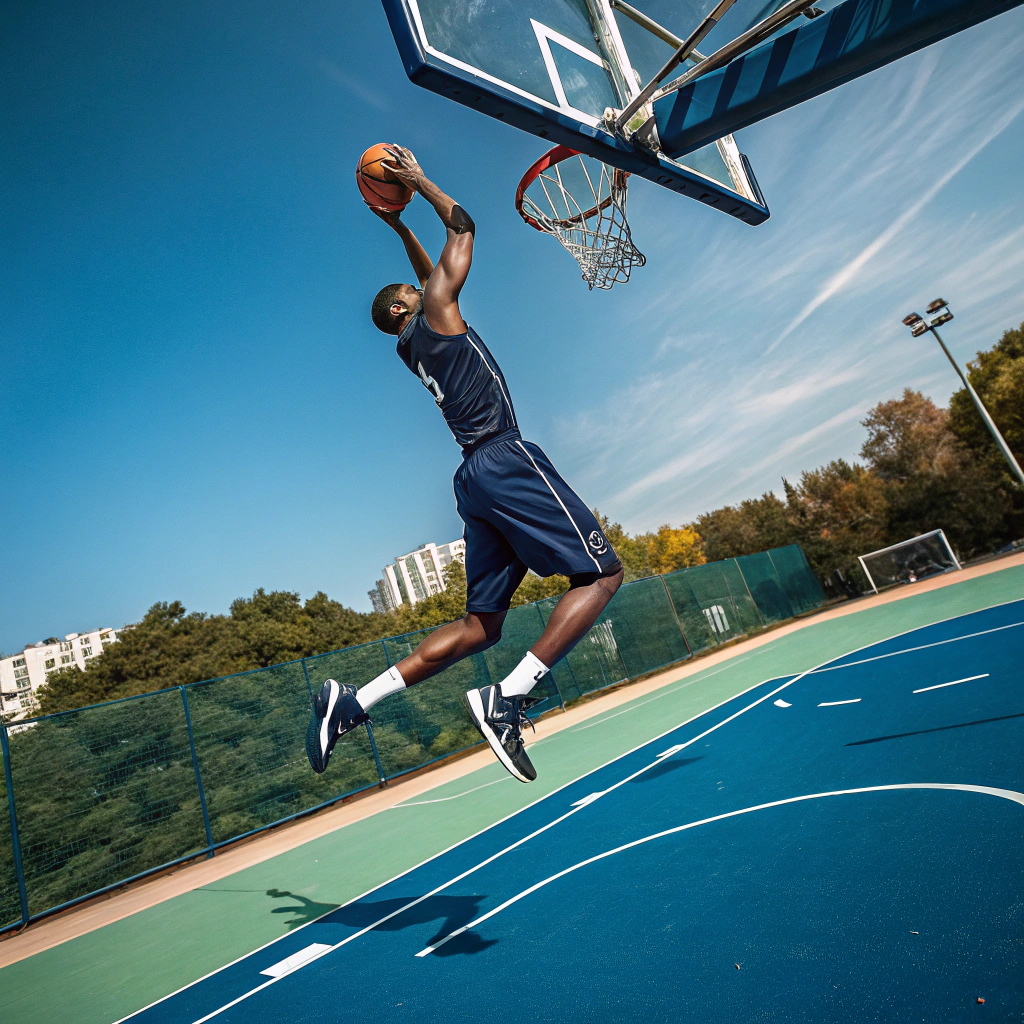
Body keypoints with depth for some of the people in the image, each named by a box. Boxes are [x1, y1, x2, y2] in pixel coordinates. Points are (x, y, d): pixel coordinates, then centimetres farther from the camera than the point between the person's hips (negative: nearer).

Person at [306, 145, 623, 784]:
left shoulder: (414, 347, 27)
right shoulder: (435, 314, 7)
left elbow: (432, 274, 44)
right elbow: (463, 228, 14)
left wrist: (400, 228, 48)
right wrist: (419, 179, 26)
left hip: (476, 475, 8)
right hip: (507, 459, -8)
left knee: (481, 625, 8)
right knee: (603, 574, -7)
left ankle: (353, 702, 4)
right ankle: (510, 700, -19)